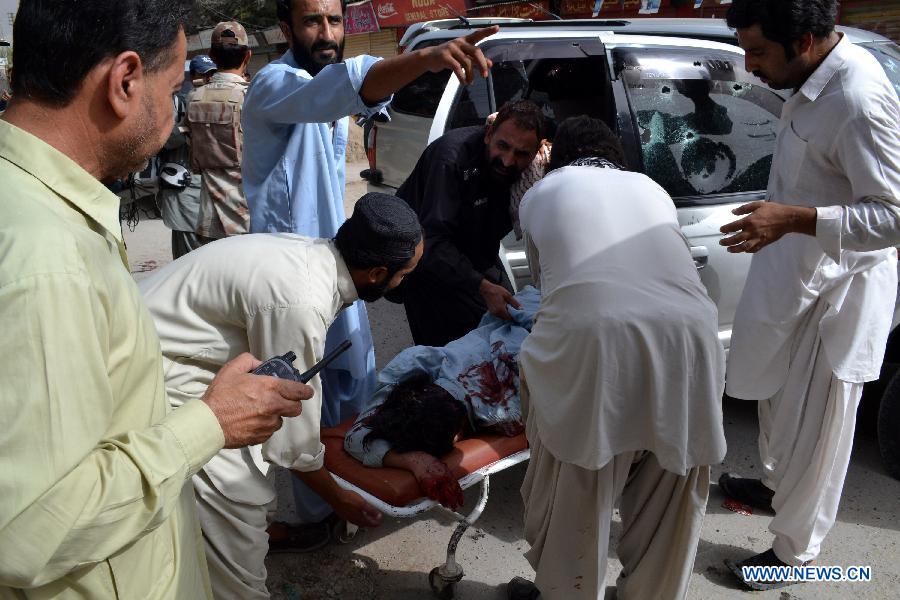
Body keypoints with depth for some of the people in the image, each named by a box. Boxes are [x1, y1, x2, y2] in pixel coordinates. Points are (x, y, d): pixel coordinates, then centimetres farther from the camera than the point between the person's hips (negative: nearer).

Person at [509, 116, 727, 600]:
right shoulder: (651, 188, 29)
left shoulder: (540, 194, 23)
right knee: (667, 497, 23)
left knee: (573, 494, 18)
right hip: (685, 335, 4)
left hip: (590, 338, -3)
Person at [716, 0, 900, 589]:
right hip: (796, 272, 9)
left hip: (835, 293, -9)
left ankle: (794, 553, 26)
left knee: (813, 428, 7)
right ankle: (777, 485, 51)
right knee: (779, 395, 26)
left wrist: (793, 220, -34)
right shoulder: (816, 77, 0)